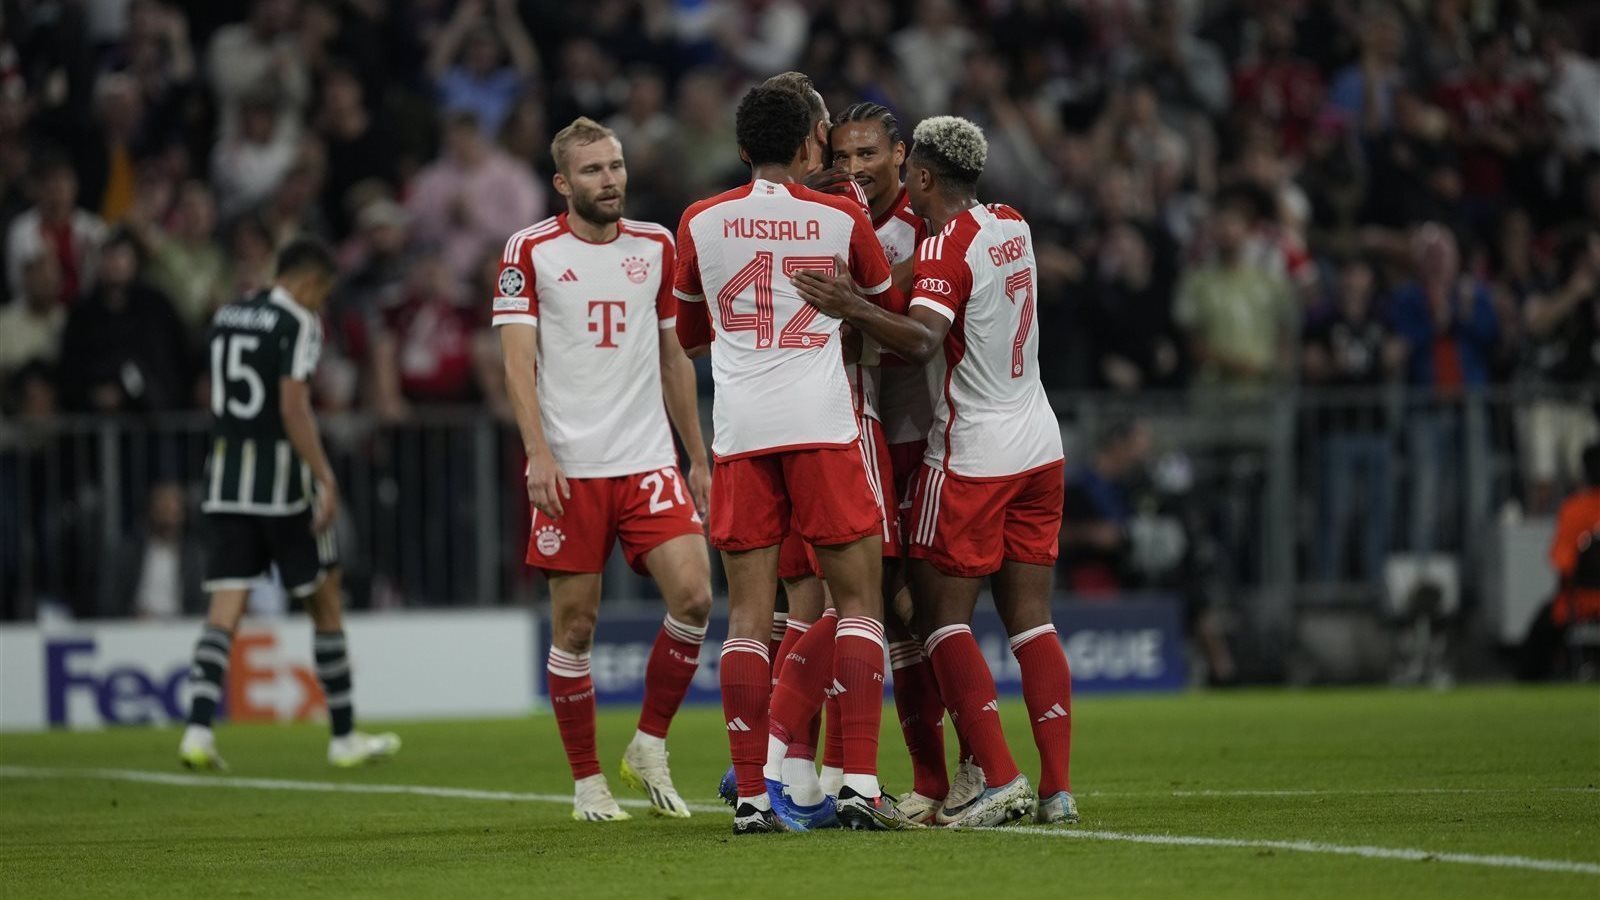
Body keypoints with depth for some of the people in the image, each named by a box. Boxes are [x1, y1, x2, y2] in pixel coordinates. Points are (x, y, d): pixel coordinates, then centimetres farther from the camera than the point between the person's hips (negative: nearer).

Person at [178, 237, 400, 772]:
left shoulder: (226, 317, 14)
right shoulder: (297, 323, -9)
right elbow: (293, 409, -18)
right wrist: (326, 480, -19)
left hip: (224, 475, 6)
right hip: (280, 477, -6)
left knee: (226, 605, 1)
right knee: (324, 600, 7)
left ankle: (198, 730, -16)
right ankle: (344, 737, 12)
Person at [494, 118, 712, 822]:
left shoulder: (655, 246, 11)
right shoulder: (530, 251, -1)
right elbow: (518, 361, -5)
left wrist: (698, 458, 15)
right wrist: (539, 454, -17)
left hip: (649, 461, 3)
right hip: (569, 469, -3)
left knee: (693, 594, -13)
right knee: (575, 625, -1)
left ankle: (650, 745, 5)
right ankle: (587, 783, 11)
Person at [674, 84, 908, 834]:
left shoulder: (700, 225, 8)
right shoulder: (842, 219, 3)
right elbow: (892, 315, 19)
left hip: (739, 433, 2)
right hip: (822, 425, -2)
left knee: (748, 613, 4)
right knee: (858, 600, 4)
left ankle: (751, 795, -2)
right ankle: (859, 783, -7)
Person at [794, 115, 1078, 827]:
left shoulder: (945, 246, -14)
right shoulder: (1013, 227, 10)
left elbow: (922, 340, -30)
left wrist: (853, 309, -44)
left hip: (970, 455, -8)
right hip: (1039, 446, 8)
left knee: (943, 615, -2)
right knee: (1030, 618, 7)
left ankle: (999, 778, -10)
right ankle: (1058, 788, 2)